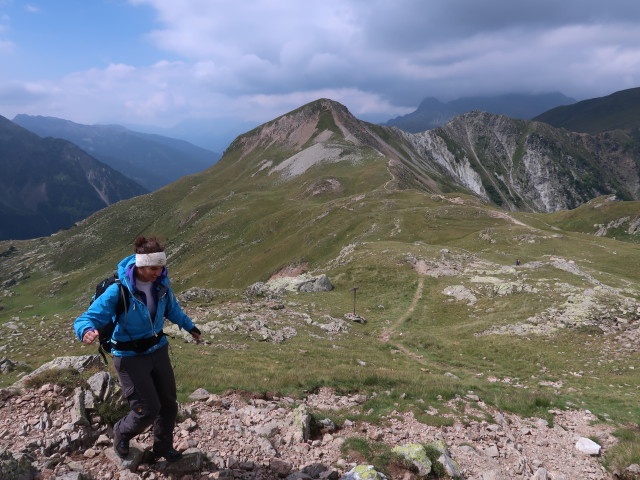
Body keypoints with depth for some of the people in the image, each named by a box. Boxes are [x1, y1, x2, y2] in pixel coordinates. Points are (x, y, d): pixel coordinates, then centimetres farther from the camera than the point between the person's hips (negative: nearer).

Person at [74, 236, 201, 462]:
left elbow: (172, 309, 13)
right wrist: (87, 330, -47)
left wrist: (189, 326, 24)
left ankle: (163, 447, 39)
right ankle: (121, 433, 30)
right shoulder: (118, 291, -25)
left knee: (169, 403, 13)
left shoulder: (161, 283, -8)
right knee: (148, 409, -5)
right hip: (130, 357, -6)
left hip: (158, 351, 6)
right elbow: (86, 318, -24)